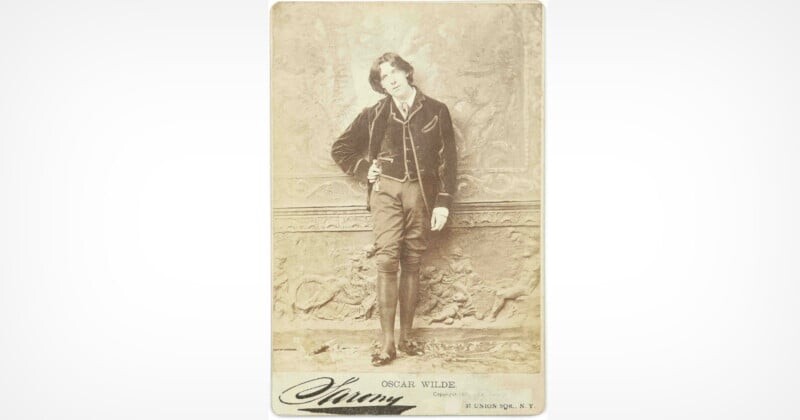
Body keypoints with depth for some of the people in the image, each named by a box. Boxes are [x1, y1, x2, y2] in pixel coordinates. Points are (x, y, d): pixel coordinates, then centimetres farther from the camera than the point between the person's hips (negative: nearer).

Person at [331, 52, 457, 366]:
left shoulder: (436, 111, 7)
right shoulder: (375, 115, 9)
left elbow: (447, 159, 4)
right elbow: (340, 148, 18)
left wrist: (443, 202, -4)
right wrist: (363, 169, 5)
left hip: (420, 192, 1)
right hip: (386, 190, 0)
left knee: (411, 263, 3)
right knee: (387, 260, -11)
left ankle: (406, 337, 11)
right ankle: (387, 343, -10)